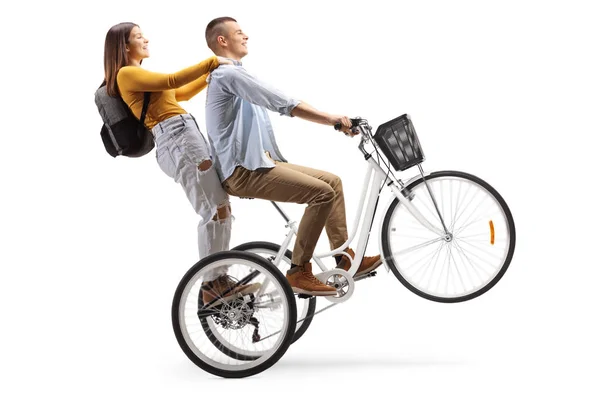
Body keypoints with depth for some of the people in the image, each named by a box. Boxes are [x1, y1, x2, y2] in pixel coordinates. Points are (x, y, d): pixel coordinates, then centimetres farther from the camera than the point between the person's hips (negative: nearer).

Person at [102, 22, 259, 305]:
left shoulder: (138, 76, 28)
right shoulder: (128, 74, -3)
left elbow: (180, 94, 35)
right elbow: (172, 81, -14)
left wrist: (210, 75, 30)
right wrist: (212, 62, -8)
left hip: (187, 138, 10)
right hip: (178, 139, -10)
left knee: (220, 209, 5)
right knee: (214, 211, -13)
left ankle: (219, 280, 8)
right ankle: (211, 285, -10)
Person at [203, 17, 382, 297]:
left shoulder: (234, 74, 24)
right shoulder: (228, 73, -11)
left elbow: (280, 104, 19)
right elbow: (282, 104, -19)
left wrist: (332, 120, 11)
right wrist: (330, 118, -16)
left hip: (258, 163, 10)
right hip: (244, 170, -10)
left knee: (333, 181, 8)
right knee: (323, 193, -21)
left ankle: (345, 259, 11)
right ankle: (299, 273, -15)